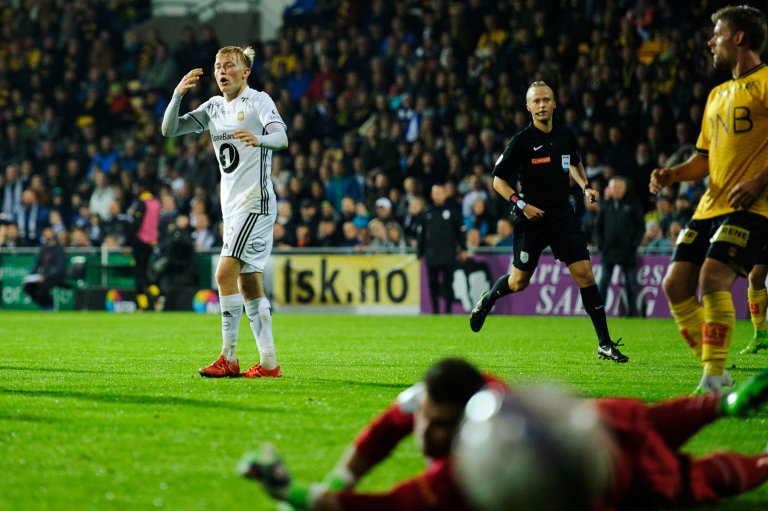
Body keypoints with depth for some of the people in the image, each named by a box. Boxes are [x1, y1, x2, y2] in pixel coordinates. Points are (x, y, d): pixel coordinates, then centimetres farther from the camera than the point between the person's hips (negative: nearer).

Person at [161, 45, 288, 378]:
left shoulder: (258, 100, -6)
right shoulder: (214, 107, 15)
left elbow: (281, 137, -21)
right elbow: (169, 130, 10)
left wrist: (260, 139, -44)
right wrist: (177, 95, -7)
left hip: (255, 201, -8)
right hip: (232, 206, 8)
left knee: (225, 273, -17)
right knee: (249, 284, 7)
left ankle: (229, 358, -15)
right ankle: (268, 362, 9)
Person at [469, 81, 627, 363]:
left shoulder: (566, 136, 4)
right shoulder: (521, 141, -10)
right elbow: (498, 180, -5)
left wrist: (585, 186, 9)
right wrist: (521, 204, -16)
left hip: (563, 215, 3)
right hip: (532, 218, -3)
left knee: (584, 274, -8)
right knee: (518, 282, 7)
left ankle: (605, 343, -4)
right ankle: (486, 301, 42)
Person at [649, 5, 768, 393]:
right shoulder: (717, 95, 23)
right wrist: (670, 174, 10)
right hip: (711, 206, 9)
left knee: (712, 278, -25)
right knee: (675, 285, -1)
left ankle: (713, 380, -21)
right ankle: (713, 371, 9)